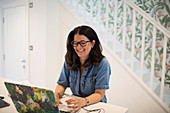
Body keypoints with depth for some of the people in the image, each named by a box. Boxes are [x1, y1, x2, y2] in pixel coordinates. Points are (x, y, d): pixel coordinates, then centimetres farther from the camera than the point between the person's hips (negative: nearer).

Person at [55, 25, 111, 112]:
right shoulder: (69, 61, 1)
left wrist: (83, 101, -33)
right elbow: (62, 84, 2)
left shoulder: (102, 63, -13)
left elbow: (99, 94, -15)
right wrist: (56, 94, -19)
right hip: (73, 106, 3)